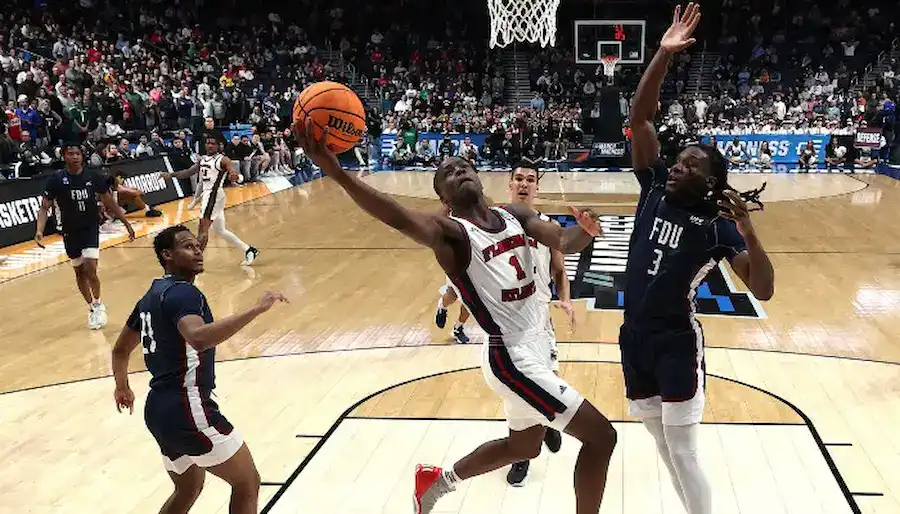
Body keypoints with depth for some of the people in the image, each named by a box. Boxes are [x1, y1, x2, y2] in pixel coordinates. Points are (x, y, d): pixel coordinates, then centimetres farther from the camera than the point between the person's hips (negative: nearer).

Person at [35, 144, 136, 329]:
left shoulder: (93, 176, -7)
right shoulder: (56, 179, -10)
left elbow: (109, 202, 4)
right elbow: (45, 208, -7)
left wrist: (126, 223, 6)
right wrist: (39, 230, -22)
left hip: (91, 228, -1)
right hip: (70, 232, 1)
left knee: (90, 270, -15)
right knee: (79, 272, 12)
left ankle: (98, 304, 10)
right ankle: (92, 307, 31)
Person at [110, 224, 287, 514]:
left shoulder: (152, 297, 15)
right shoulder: (183, 292, -15)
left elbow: (120, 349, 28)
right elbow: (199, 338, -37)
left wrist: (122, 388, 45)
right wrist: (256, 309, -39)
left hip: (160, 409, 10)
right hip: (187, 408, -10)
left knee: (188, 490, 27)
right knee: (247, 484, 3)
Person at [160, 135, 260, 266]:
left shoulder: (223, 160, -8)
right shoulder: (202, 160, 15)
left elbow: (233, 172, -22)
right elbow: (189, 172, 16)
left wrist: (234, 175, -45)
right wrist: (171, 175, 5)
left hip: (214, 195, -9)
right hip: (207, 195, 9)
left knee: (203, 228, -13)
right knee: (220, 230, 16)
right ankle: (249, 251, 23)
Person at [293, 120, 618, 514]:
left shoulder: (515, 215, 5)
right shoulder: (451, 232, -17)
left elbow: (565, 243, -3)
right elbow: (401, 219, -37)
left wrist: (585, 231, -28)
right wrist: (335, 171, -52)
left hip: (534, 346, 8)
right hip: (513, 358, -8)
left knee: (524, 446, 26)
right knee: (601, 437, -6)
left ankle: (437, 481, 45)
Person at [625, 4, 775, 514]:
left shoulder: (717, 225, -9)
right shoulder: (654, 188, 2)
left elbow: (764, 290, -16)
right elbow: (640, 118, -4)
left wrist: (747, 231, -29)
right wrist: (664, 54, -12)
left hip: (677, 343, -5)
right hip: (635, 336, 5)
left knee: (683, 453, 0)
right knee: (665, 447, 18)